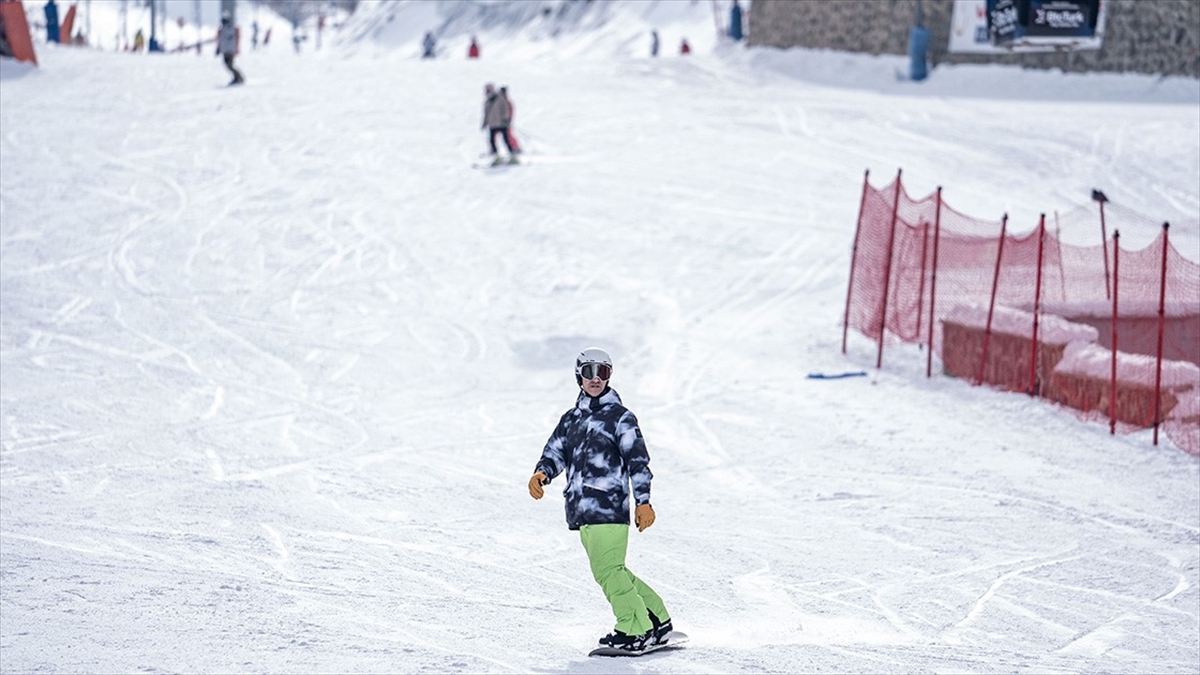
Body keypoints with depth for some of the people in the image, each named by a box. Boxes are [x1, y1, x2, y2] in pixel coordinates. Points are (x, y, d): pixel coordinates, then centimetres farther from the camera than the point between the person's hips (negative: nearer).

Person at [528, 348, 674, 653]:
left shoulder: (620, 416, -1)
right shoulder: (571, 419, 19)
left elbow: (637, 459, -5)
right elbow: (555, 451, 16)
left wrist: (643, 501, -13)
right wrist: (541, 473, -7)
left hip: (609, 505, -7)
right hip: (582, 510, 8)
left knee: (608, 571, -15)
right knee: (612, 572, 11)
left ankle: (636, 630, -10)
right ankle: (657, 619, 20)